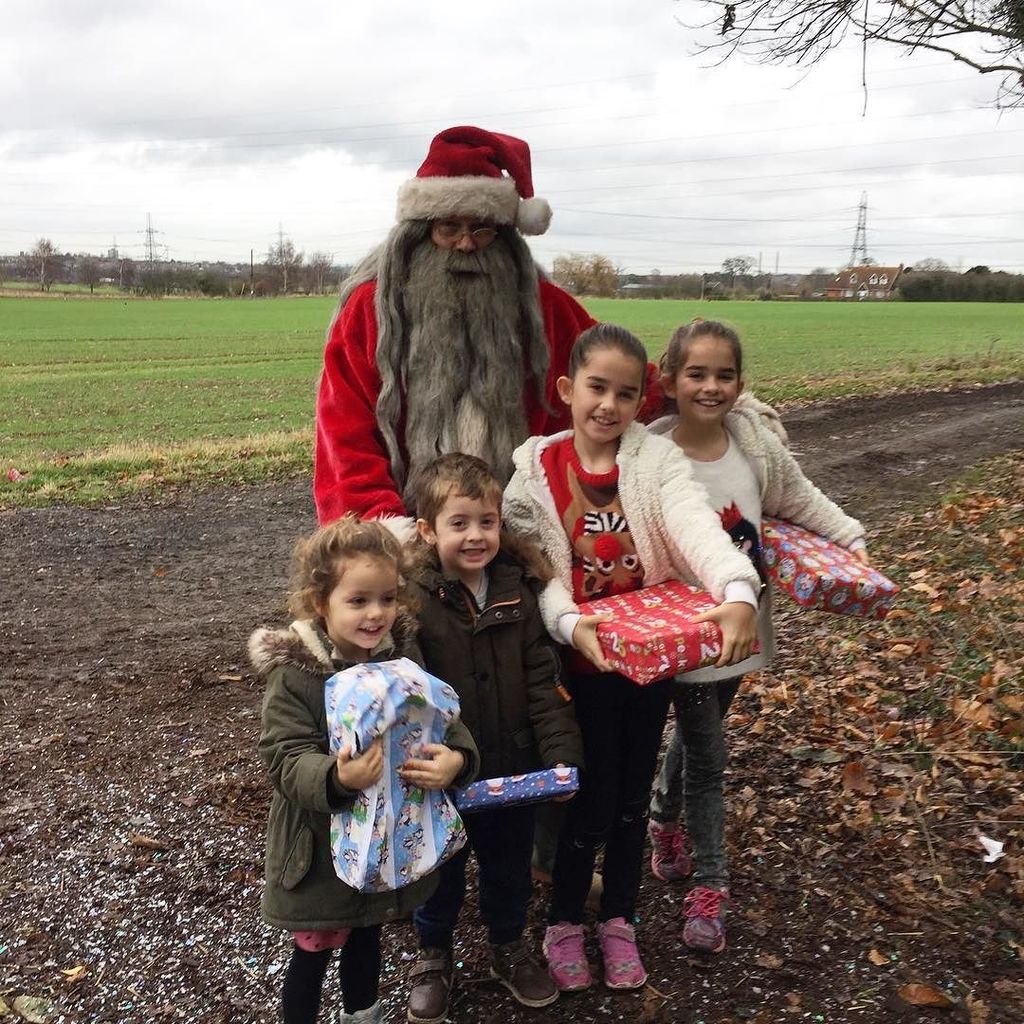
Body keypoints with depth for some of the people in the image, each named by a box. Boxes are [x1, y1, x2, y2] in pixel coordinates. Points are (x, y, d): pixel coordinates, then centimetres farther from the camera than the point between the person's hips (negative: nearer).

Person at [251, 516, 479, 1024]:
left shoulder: (402, 654, -8)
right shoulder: (293, 673, -21)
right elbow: (286, 760, -25)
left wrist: (456, 758, -28)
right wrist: (337, 778, -44)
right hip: (322, 847, -5)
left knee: (366, 936, 27)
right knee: (313, 953, 12)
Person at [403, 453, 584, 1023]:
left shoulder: (519, 591, -6)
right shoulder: (412, 600, -18)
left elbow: (545, 684, -5)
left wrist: (562, 755, -12)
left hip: (513, 772, 3)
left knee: (510, 868, 23)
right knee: (439, 873, 19)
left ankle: (510, 948, 50)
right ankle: (434, 956, 45)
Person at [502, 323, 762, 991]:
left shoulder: (658, 459, -8)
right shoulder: (535, 470, -9)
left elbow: (698, 525, -25)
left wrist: (739, 593, -43)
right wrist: (569, 623, -36)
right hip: (586, 661, -2)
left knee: (634, 797, 17)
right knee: (592, 804, 7)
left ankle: (618, 919, 39)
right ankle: (564, 922, 33)